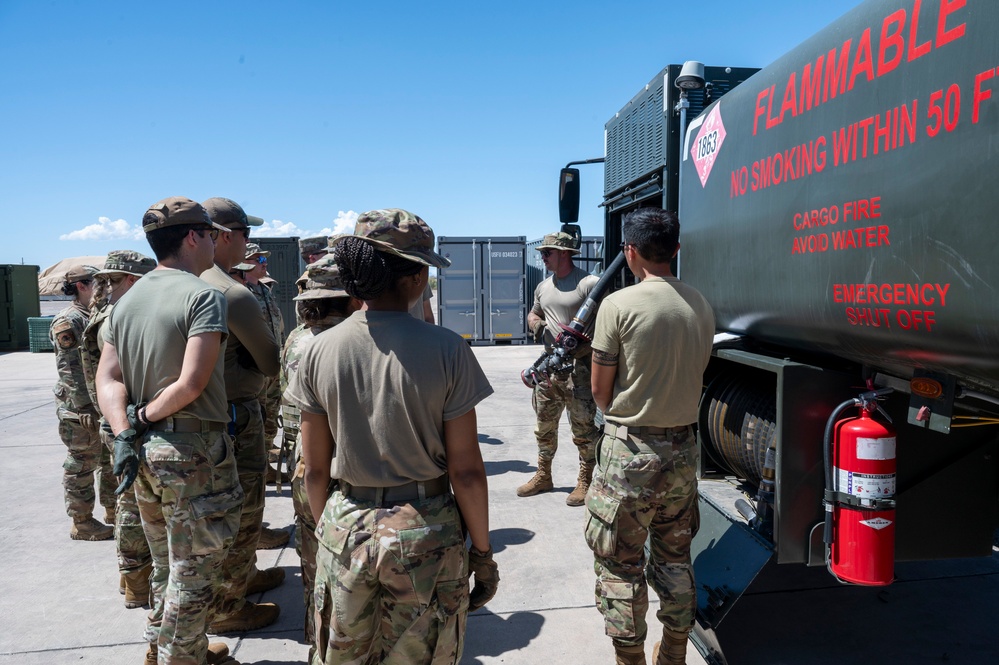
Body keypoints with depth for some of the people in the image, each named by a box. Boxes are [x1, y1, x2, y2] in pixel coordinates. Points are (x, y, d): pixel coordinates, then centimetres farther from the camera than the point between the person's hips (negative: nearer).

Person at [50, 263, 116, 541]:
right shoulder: (68, 321, -13)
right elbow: (70, 371, -17)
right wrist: (86, 409, -19)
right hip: (81, 407, -9)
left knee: (110, 458, 16)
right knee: (81, 465, 2)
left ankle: (113, 510, 29)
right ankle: (81, 523, 13)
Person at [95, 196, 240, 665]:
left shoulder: (126, 300, 10)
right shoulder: (204, 296, -14)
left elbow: (107, 378, 3)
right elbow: (192, 384, -22)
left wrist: (125, 432, -6)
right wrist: (144, 415, -9)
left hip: (144, 450, 8)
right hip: (193, 452, -8)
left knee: (166, 565, 23)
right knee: (193, 572, 6)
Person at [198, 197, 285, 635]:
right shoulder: (234, 293, -22)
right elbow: (272, 362, -14)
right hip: (234, 416, -9)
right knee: (240, 513, 5)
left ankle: (245, 575, 42)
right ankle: (226, 608, 19)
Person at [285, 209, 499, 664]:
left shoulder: (319, 351, -7)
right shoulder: (446, 350, -15)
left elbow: (315, 470, 0)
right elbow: (466, 471, -12)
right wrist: (482, 551, 1)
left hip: (345, 528, 3)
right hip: (425, 534, -2)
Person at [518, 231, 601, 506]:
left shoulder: (589, 283, -11)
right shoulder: (543, 287, 13)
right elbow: (533, 314, 27)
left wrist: (583, 348, -23)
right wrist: (535, 323, 3)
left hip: (580, 367, -7)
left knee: (583, 426, 1)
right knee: (545, 424, 16)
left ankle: (585, 481, 15)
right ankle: (543, 476, 30)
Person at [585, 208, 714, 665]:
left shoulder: (619, 305, -14)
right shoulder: (700, 306, 3)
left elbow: (600, 391, -7)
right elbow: (693, 376, 11)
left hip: (630, 449, -6)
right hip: (683, 446, 6)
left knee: (619, 562, 9)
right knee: (674, 555, 21)